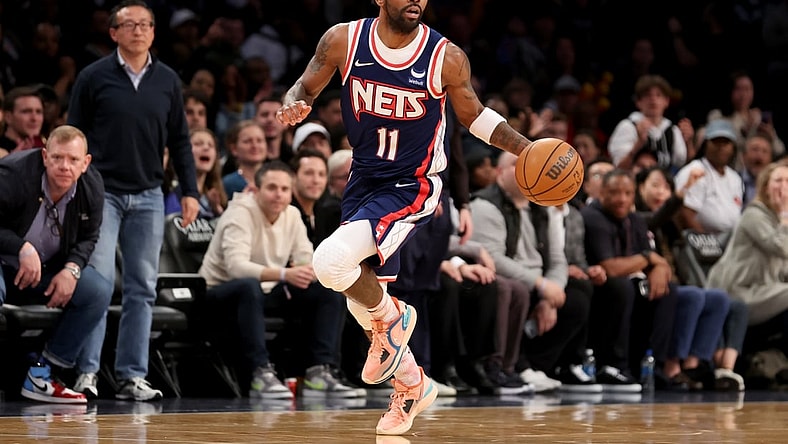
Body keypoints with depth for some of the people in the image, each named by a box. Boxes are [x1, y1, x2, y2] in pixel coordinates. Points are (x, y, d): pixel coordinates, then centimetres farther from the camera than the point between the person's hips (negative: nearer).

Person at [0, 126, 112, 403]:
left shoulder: (92, 188, -9)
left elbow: (87, 238, 5)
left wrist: (72, 269, -15)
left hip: (48, 269, 6)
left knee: (99, 292, -12)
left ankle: (41, 376, -6)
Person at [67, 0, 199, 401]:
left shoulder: (167, 81, 9)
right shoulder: (94, 77, -1)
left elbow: (180, 140, 14)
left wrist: (190, 191, 7)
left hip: (148, 197, 4)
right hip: (102, 192, -4)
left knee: (142, 289, 3)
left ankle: (132, 376, 6)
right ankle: (86, 372, -6)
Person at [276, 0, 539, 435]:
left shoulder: (446, 58, -15)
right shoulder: (343, 41, -10)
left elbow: (473, 114, 2)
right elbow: (304, 88, 4)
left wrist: (529, 150, -9)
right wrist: (293, 106, -20)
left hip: (411, 190, -5)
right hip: (362, 181, 5)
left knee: (331, 260, -28)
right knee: (361, 303, 14)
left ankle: (392, 318, 1)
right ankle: (412, 387, 38)